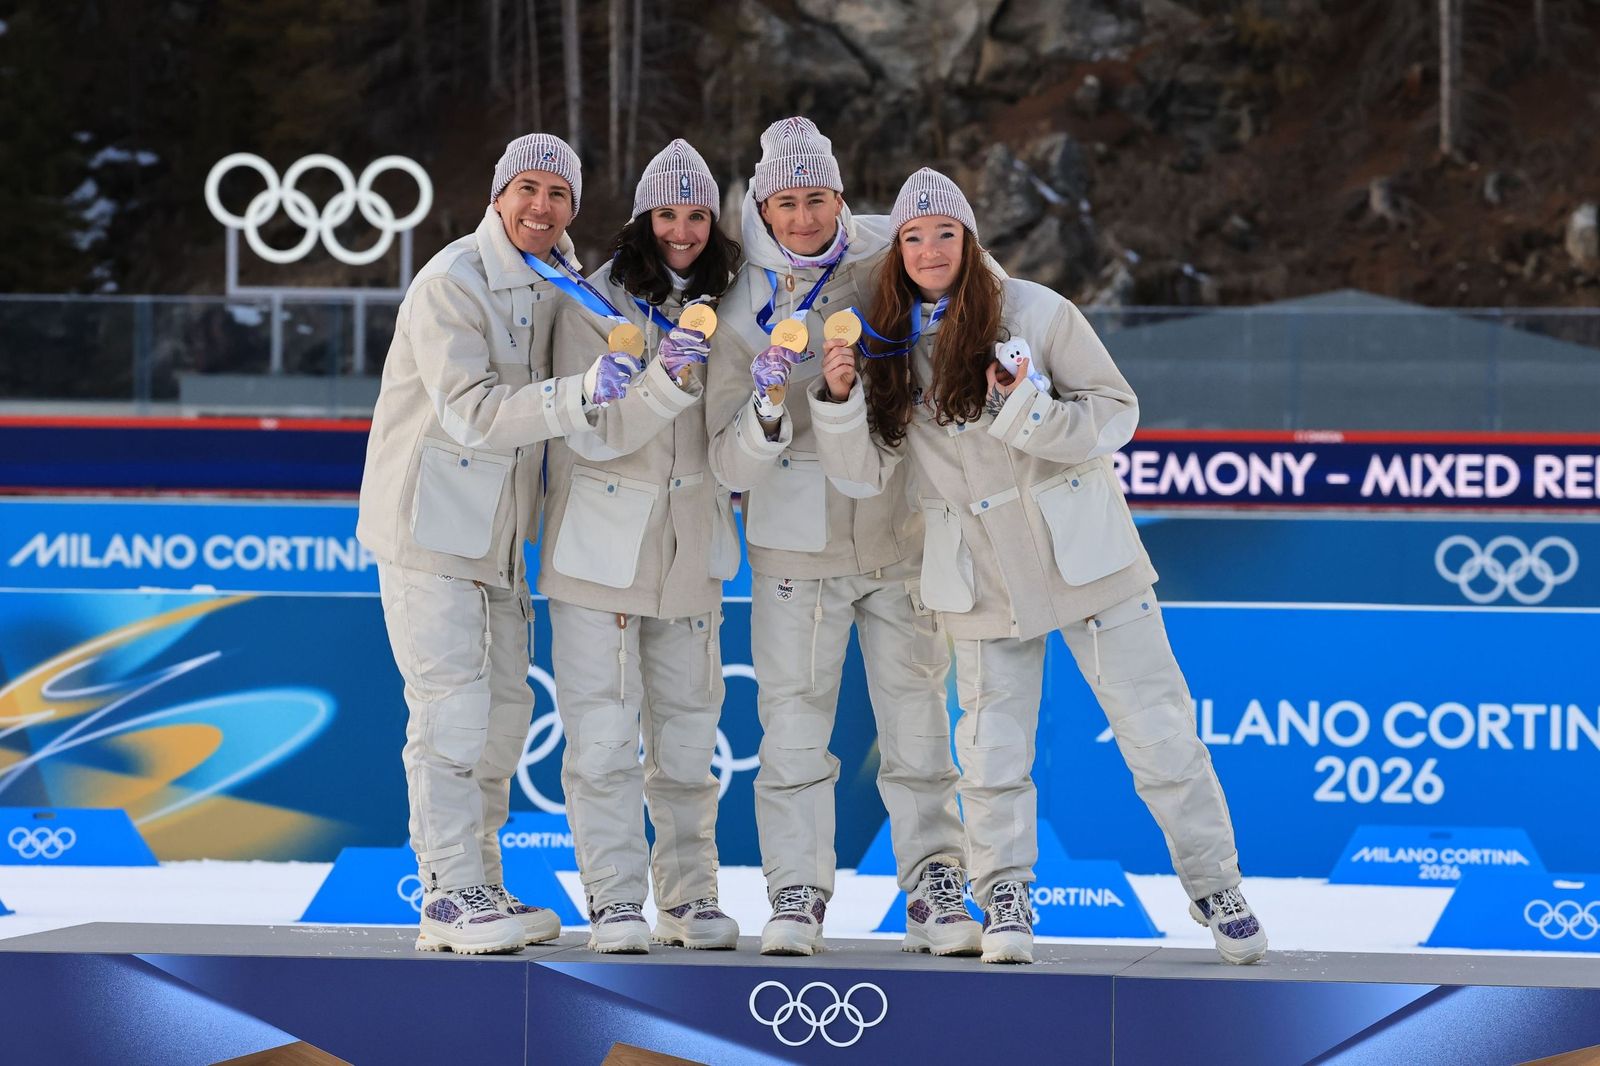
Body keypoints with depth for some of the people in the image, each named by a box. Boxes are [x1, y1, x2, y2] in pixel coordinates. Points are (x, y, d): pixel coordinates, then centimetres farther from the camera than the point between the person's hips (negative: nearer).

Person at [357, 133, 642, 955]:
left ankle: (480, 886, 21)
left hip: (497, 530, 9)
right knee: (451, 706, -11)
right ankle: (449, 895, -8)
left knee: (503, 705, 12)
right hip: (429, 520, -9)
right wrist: (580, 394, -36)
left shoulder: (557, 283, 7)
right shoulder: (451, 285, -18)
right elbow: (473, 416, -27)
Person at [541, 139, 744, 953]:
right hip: (600, 542, -4)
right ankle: (615, 898, -3)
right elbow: (590, 433, -13)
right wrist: (666, 379, -27)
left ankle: (690, 896, 13)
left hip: (689, 545, 4)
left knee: (687, 733, 7)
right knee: (603, 733, -7)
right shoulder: (593, 305, -5)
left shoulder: (724, 307, 9)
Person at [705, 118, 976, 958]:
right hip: (796, 544, -1)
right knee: (793, 724, -1)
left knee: (917, 718, 4)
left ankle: (934, 893, 10)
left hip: (898, 533, 1)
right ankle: (797, 898, 7)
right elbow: (729, 461, -7)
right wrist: (767, 410, -27)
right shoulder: (744, 310, -6)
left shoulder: (886, 262, -4)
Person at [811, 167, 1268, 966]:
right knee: (992, 749, 2)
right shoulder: (887, 343, 2)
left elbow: (1116, 412, -8)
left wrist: (1032, 415, -25)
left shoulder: (1035, 312, -9)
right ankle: (1004, 900, 18)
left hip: (1083, 554, -2)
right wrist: (838, 399, -16)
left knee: (1158, 730, 1)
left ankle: (1214, 887, 13)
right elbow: (870, 468, 2)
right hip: (982, 578, 2)